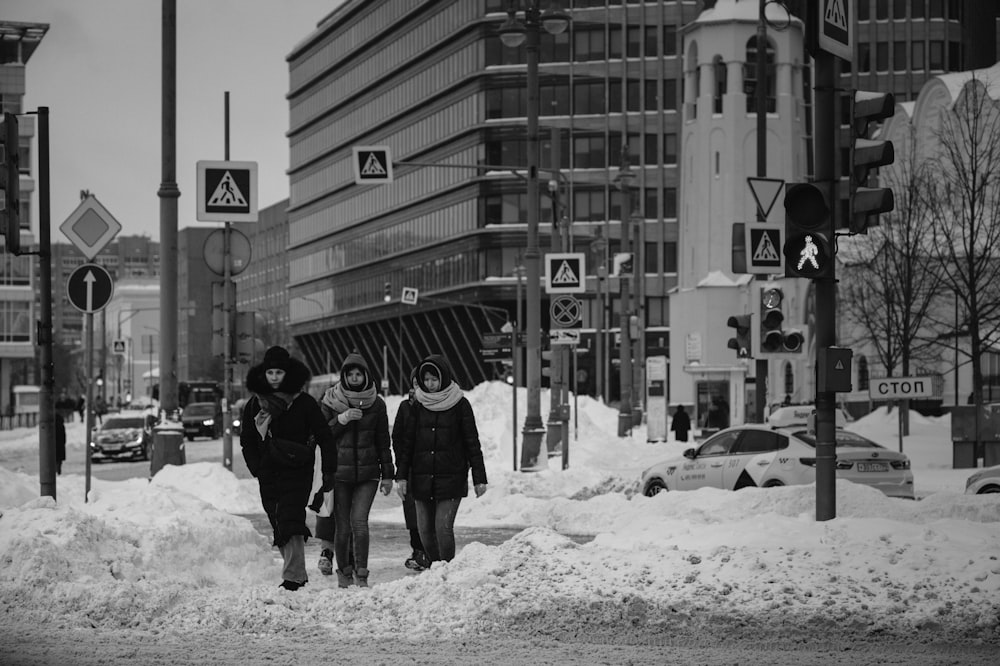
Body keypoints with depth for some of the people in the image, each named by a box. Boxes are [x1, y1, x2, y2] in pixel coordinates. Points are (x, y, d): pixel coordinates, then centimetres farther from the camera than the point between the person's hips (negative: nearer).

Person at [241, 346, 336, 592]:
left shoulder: (304, 403, -1)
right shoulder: (254, 405, 9)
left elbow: (324, 437, 1)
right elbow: (247, 441, 16)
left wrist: (329, 470, -6)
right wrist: (257, 468, 1)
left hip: (297, 472, -5)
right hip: (269, 476, 5)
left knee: (291, 523, -17)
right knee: (279, 526, 7)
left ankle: (293, 576, -20)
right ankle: (298, 574, 18)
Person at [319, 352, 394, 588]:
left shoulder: (376, 404, 6)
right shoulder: (330, 402, 2)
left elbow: (383, 441, 12)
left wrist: (387, 474, 13)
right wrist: (341, 420, -14)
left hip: (368, 472, 0)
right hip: (338, 472, 0)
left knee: (359, 521, -13)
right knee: (343, 526, 0)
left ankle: (361, 574, -7)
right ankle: (344, 572, 16)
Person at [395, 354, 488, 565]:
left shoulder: (460, 405, -1)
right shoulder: (417, 405, 6)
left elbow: (472, 442, 2)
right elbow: (407, 442, 7)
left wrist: (479, 478, 0)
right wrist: (401, 475, 1)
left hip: (451, 477, -3)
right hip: (422, 477, 3)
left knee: (443, 527, -13)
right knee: (425, 529, 5)